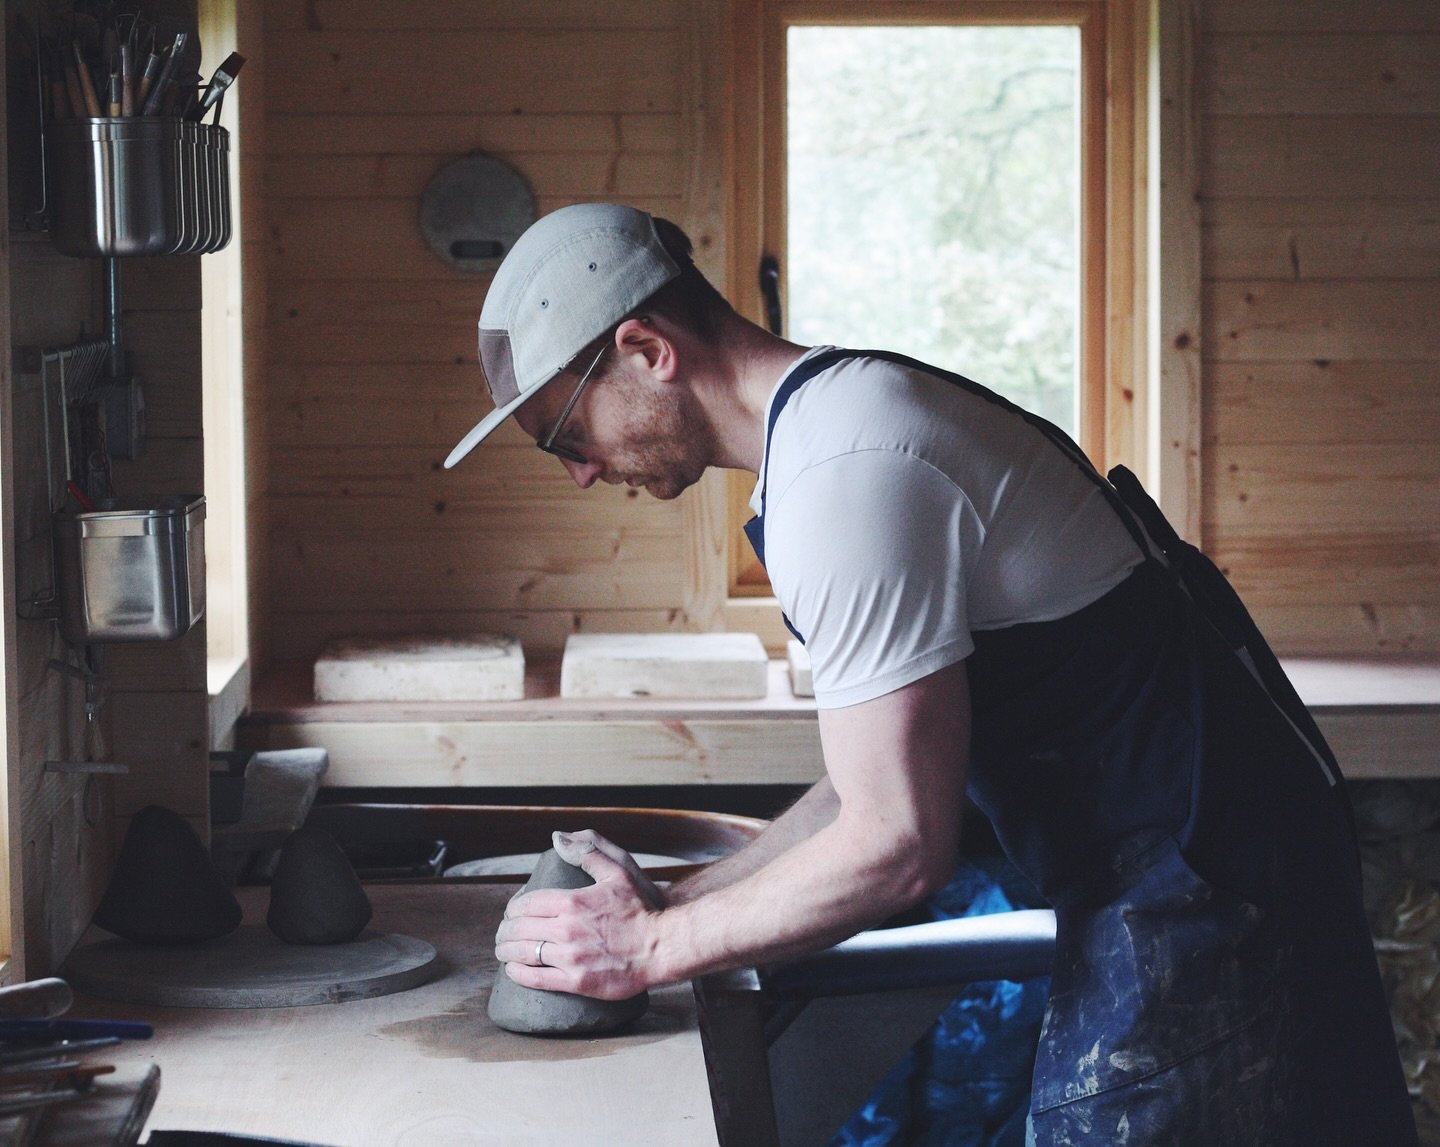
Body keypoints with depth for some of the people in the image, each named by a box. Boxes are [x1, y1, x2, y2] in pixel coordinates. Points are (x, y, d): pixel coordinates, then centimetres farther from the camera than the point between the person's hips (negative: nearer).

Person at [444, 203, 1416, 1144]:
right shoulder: (846, 408, 11)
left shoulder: (843, 474, -21)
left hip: (1189, 887, -10)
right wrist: (678, 905, 10)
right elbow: (881, 776, 16)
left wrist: (653, 947, -9)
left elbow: (897, 843, -21)